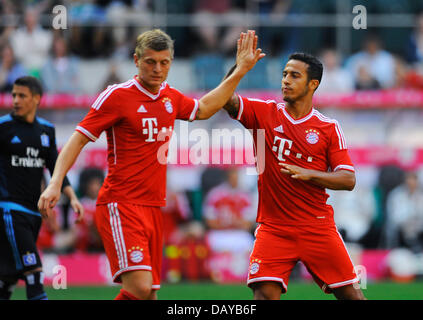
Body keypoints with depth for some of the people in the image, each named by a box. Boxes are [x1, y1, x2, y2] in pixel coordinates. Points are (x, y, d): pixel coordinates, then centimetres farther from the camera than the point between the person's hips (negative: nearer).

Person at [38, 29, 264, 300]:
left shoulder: (170, 96, 12)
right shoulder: (117, 95, -6)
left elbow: (203, 109, 28)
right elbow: (79, 138, -6)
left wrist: (240, 70, 25)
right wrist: (56, 183, -18)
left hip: (154, 208, 7)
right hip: (120, 206, -7)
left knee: (149, 293, 2)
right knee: (139, 288, -23)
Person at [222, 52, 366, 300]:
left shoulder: (329, 128, 2)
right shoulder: (264, 112, 5)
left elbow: (348, 180, -2)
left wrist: (307, 174, -16)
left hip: (317, 227, 0)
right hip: (273, 227, 0)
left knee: (350, 293, 1)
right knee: (265, 293, -16)